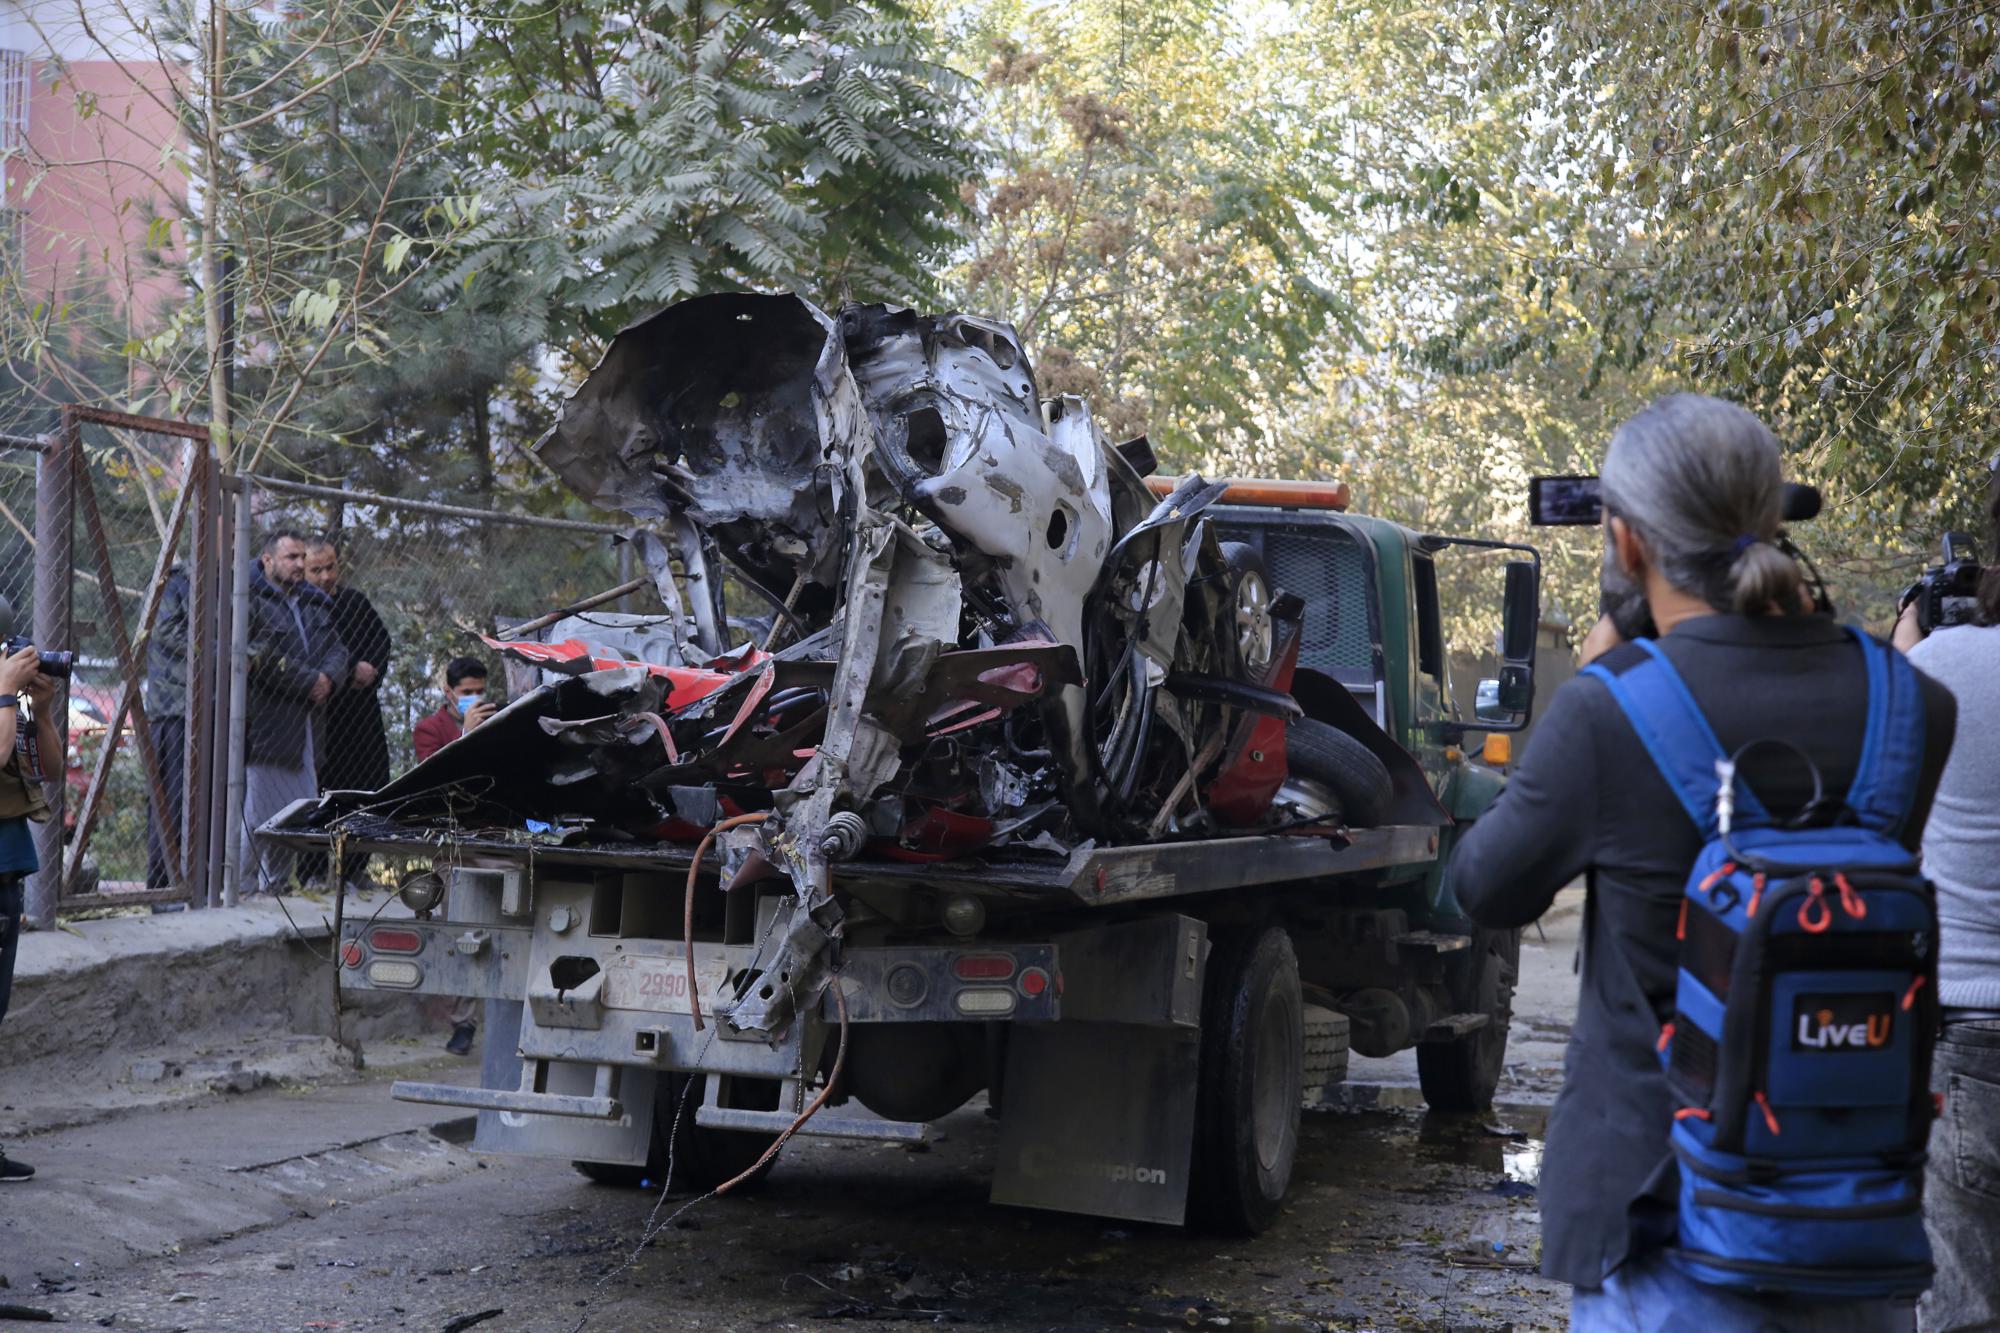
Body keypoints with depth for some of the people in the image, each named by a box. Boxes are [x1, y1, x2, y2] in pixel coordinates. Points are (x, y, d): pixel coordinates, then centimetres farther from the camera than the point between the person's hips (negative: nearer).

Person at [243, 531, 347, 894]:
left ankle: (273, 888, 18)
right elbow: (263, 656, -17)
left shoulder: (315, 603, 20)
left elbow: (337, 650, 15)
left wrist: (328, 677, -7)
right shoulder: (250, 598, -7)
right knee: (258, 817, -9)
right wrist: (310, 683, -13)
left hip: (304, 728, 8)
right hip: (263, 725, -8)